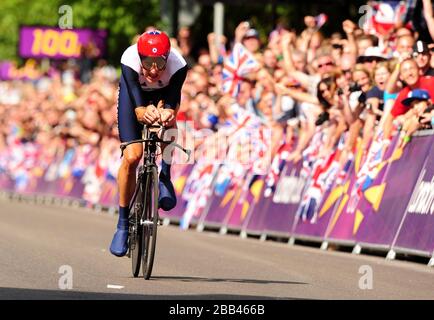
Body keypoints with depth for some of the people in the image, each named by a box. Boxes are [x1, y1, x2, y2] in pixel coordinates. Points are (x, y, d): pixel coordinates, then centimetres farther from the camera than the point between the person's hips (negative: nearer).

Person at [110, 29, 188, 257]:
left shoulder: (178, 65, -38)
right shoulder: (130, 61, -40)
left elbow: (172, 104, -42)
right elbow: (137, 105, -46)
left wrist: (168, 113, -66)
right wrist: (144, 113, -69)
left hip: (165, 93, 1)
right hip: (134, 92, -1)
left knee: (167, 117, -35)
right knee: (131, 156, -12)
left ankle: (164, 177, -12)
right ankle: (123, 223, 3)